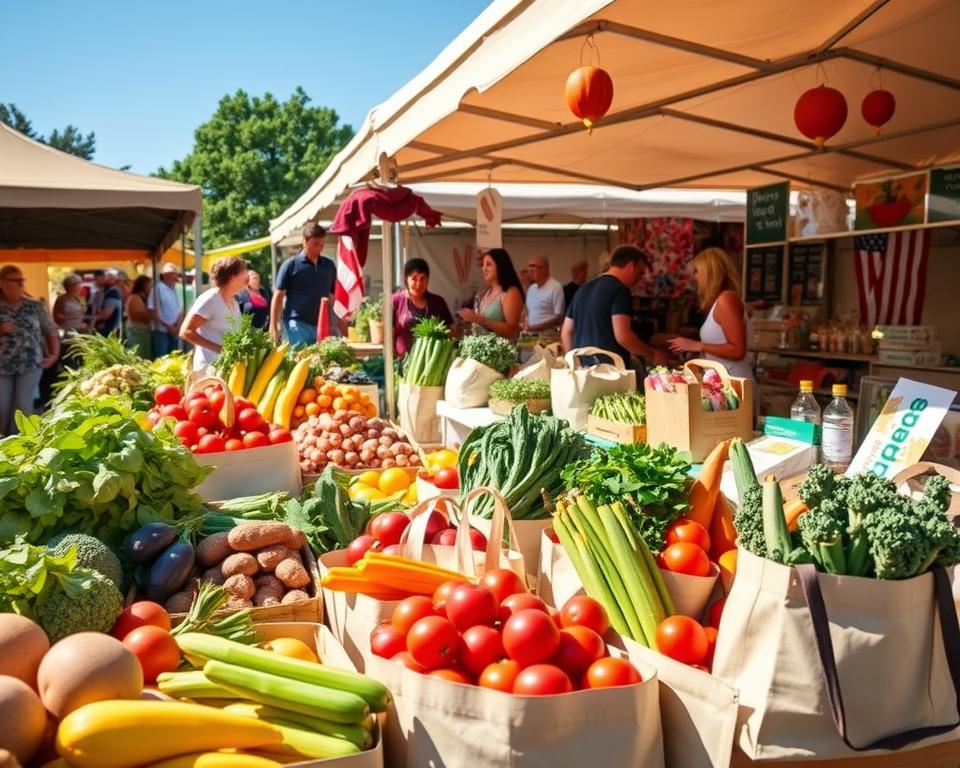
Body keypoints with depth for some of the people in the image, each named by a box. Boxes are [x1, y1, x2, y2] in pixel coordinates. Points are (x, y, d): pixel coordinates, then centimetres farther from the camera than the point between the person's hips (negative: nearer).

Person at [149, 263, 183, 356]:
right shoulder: (158, 288, -8)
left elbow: (180, 310, 13)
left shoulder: (175, 290, 13)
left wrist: (178, 326, -5)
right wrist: (167, 326, -12)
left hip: (174, 331, 7)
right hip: (161, 331, -7)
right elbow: (152, 312, -12)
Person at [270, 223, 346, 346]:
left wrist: (342, 324, 9)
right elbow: (278, 296, 0)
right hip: (297, 325, -4)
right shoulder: (291, 265, 0)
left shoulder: (329, 266, 13)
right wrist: (273, 327, -8)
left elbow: (335, 297, 17)